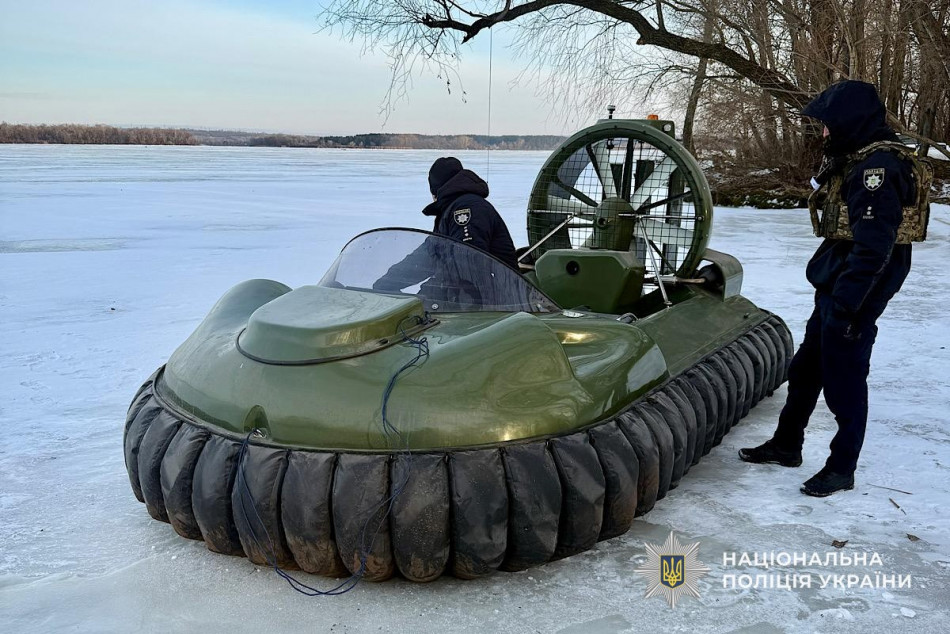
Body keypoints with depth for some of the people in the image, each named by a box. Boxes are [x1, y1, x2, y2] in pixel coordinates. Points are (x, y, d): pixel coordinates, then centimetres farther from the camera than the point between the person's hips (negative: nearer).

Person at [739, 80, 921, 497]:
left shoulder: (879, 165, -20)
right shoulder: (859, 160, 13)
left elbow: (874, 247, -26)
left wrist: (846, 304, -26)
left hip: (855, 293, -10)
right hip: (834, 287, 10)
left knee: (844, 379, 0)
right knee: (805, 369, 17)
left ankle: (842, 469, 15)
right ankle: (786, 445, 31)